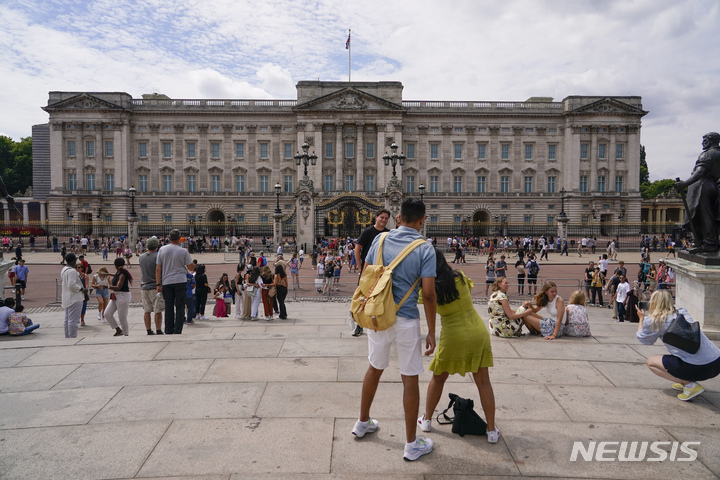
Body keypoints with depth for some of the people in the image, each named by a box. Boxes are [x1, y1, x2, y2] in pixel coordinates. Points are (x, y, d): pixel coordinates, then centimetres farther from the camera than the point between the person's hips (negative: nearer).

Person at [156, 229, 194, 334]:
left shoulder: (162, 250, 4)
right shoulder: (183, 251, -4)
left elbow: (158, 269, 3)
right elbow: (191, 267, 1)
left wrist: (158, 284, 6)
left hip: (166, 282, 3)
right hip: (180, 282, -3)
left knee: (169, 307, 8)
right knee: (180, 307, 2)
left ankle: (168, 331, 11)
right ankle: (177, 331, -2)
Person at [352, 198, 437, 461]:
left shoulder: (381, 239, 1)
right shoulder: (425, 249, -10)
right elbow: (428, 294, -14)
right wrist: (431, 332, -6)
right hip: (406, 321, -4)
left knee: (374, 368, 23)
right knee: (410, 379, 7)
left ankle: (363, 422, 40)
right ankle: (412, 444, 19)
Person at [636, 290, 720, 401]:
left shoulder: (654, 320, -2)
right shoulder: (682, 311, 15)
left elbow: (642, 339, 17)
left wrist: (642, 318, 32)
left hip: (698, 368, -7)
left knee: (650, 362, 11)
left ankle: (690, 384, -2)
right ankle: (686, 381, 17)